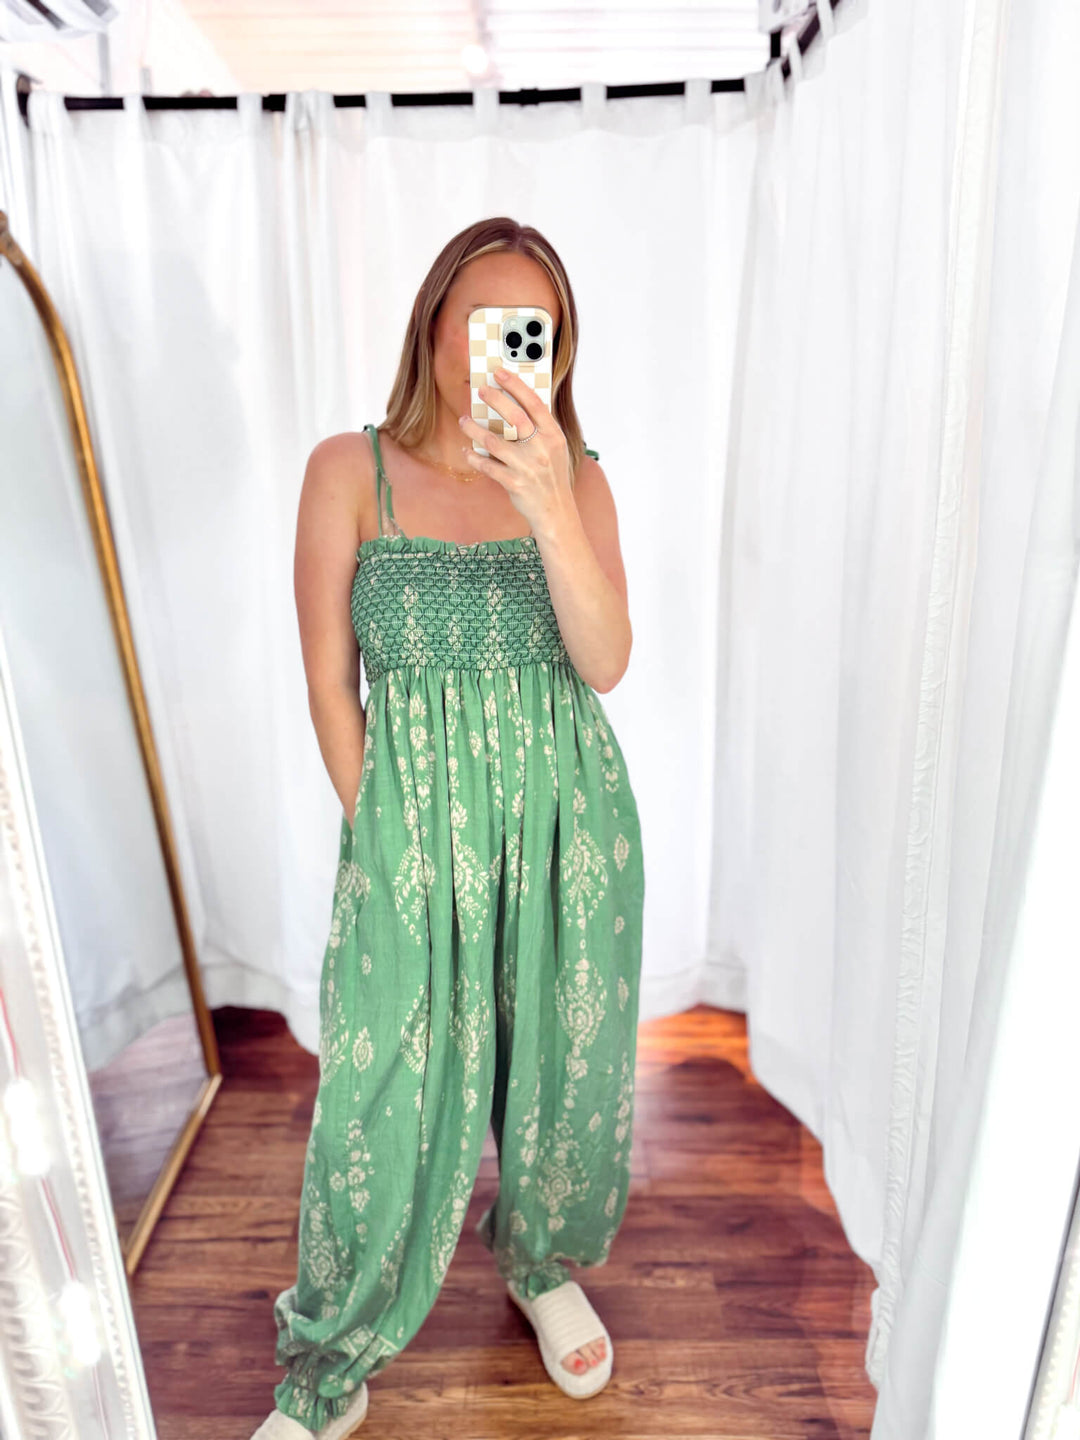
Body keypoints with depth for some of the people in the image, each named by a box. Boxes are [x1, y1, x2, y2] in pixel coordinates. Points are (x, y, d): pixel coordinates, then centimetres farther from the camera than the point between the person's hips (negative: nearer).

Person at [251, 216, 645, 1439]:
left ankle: (542, 1264, 50)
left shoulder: (577, 476, 1)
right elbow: (329, 683, -2)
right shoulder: (350, 471, -3)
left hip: (571, 821, 3)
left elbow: (605, 663, -12)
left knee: (564, 1065, 17)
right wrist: (378, 831, -2)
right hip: (411, 822, -2)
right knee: (383, 1102, 6)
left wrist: (549, 504, -25)